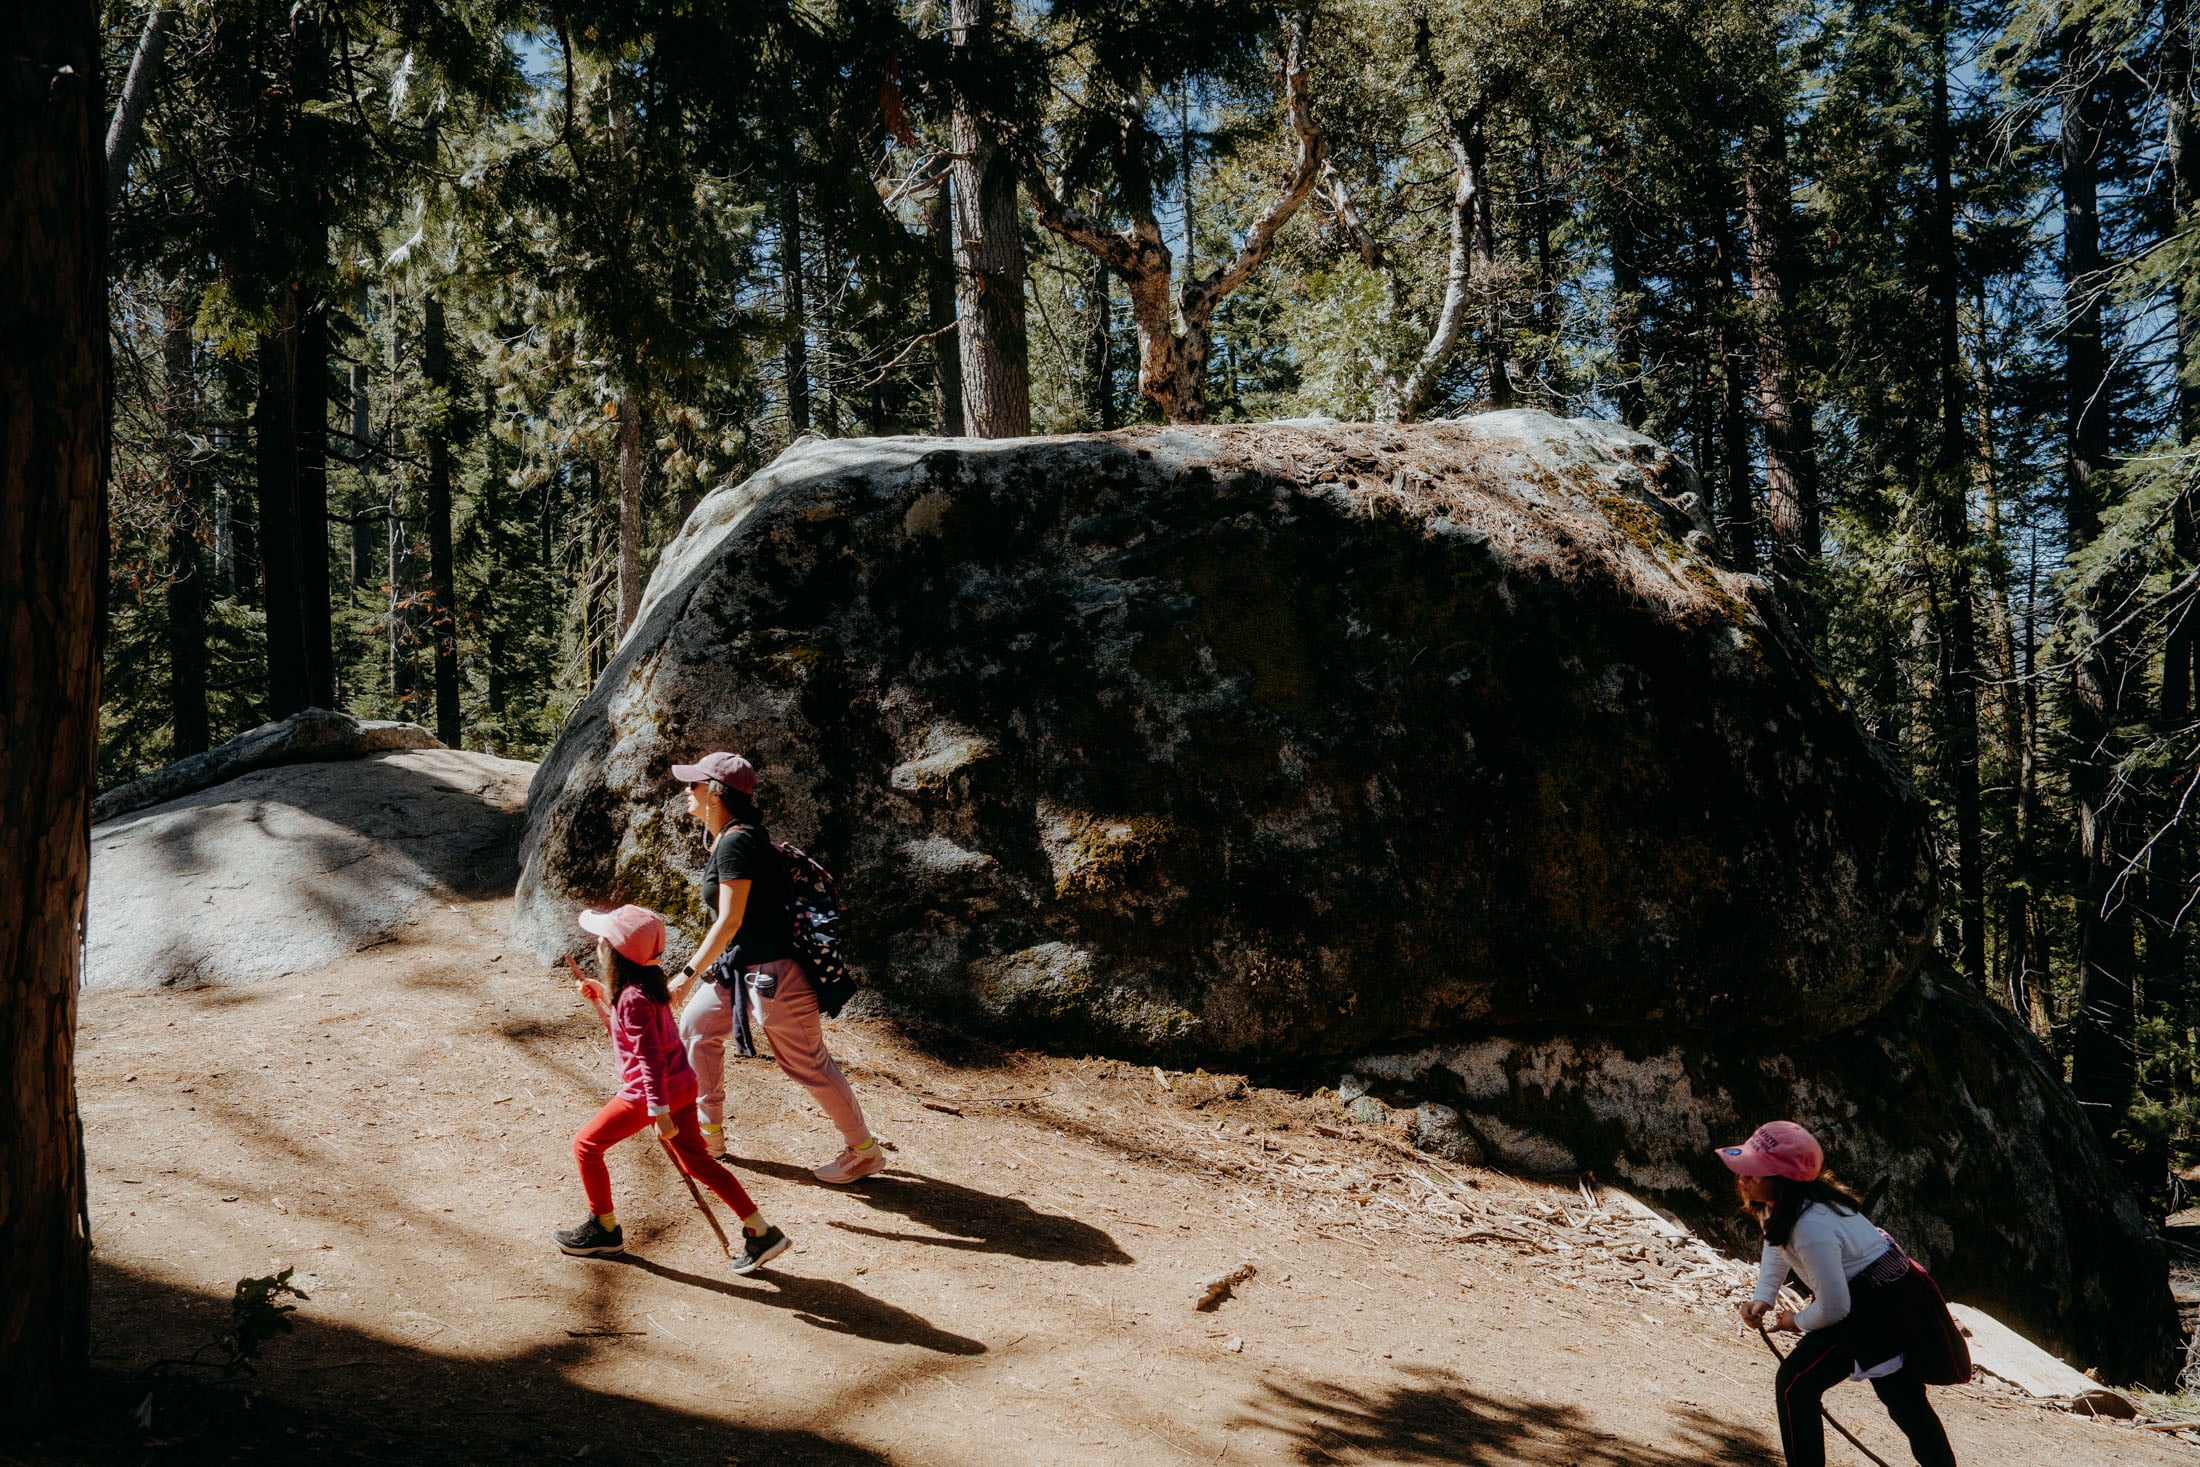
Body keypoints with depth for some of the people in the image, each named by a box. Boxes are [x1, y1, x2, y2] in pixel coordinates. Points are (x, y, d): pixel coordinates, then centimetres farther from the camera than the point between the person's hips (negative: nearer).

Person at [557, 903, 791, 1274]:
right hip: (682, 1085, 9)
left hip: (648, 1093, -9)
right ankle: (761, 1232, 10)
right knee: (695, 1161, 14)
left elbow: (650, 1058, -24)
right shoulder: (647, 982, 7)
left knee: (586, 1145, 9)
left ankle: (605, 1230, 21)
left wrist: (660, 1112, -24)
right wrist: (601, 999, 15)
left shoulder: (633, 998, -21)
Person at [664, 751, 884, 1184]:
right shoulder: (726, 837, 10)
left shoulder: (736, 842, -20)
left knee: (809, 1063, 0)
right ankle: (708, 1131, 28)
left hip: (772, 969, -10)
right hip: (742, 967, 10)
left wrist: (688, 974, -17)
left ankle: (864, 1151, 13)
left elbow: (729, 921, -22)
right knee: (696, 1024, 17)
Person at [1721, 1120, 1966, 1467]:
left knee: (1795, 1383, -7)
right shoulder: (1782, 1203, -7)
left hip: (1877, 1307, -10)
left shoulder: (1812, 1227, -34)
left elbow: (1833, 1309, -28)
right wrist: (1762, 1298, -1)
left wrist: (1795, 1322, -9)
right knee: (1903, 1398, 25)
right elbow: (1777, 1245, 12)